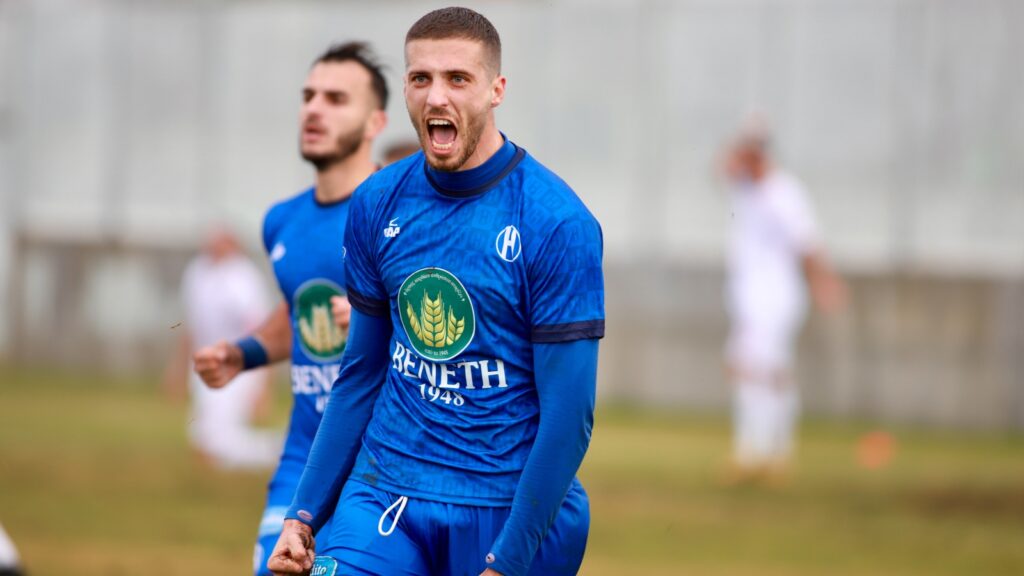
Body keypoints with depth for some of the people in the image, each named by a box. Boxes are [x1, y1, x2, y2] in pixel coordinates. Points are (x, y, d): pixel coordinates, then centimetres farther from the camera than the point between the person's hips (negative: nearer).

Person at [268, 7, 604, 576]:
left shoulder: (557, 224, -10)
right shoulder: (377, 203, 4)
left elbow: (569, 415, -12)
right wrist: (305, 513, 8)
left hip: (512, 508, -3)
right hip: (385, 492, 3)